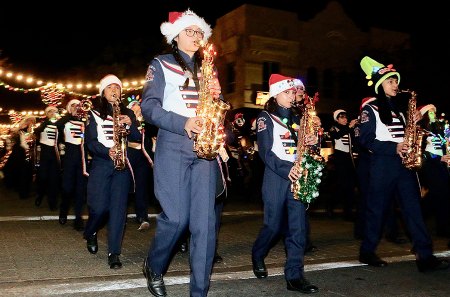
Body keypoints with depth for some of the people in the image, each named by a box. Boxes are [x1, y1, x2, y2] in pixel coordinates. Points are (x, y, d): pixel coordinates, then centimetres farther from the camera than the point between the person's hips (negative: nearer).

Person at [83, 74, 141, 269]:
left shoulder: (127, 114, 17)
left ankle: (114, 253, -2)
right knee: (99, 207, -7)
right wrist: (107, 151, -18)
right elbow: (90, 141, -1)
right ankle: (90, 233, 26)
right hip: (101, 163, -2)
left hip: (122, 165, 2)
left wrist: (130, 125, -10)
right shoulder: (95, 113, 9)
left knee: (118, 208, -6)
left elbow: (137, 138, 10)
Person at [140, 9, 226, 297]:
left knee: (205, 221, -2)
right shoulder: (161, 64, 7)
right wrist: (183, 123, -19)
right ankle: (153, 267, 21)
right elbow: (149, 106, -4)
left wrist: (218, 94, -6)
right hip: (173, 147, -4)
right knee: (176, 218, -9)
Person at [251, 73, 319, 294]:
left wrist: (312, 142, -4)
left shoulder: (295, 118, 17)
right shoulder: (265, 117, -1)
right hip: (276, 176, -5)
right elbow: (265, 152, -11)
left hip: (296, 176, 5)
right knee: (274, 225, 0)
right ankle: (257, 255, 29)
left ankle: (294, 275, -1)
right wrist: (285, 170, -23)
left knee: (298, 226, -3)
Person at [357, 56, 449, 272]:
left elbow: (404, 134, 22)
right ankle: (367, 252, 14)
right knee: (377, 208, 0)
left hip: (404, 163, 6)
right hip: (383, 164, -6)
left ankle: (425, 256, -3)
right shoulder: (370, 109, -1)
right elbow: (366, 140, -10)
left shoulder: (398, 108, 21)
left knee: (413, 208, -1)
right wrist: (393, 148, -19)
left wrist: (413, 123, 2)